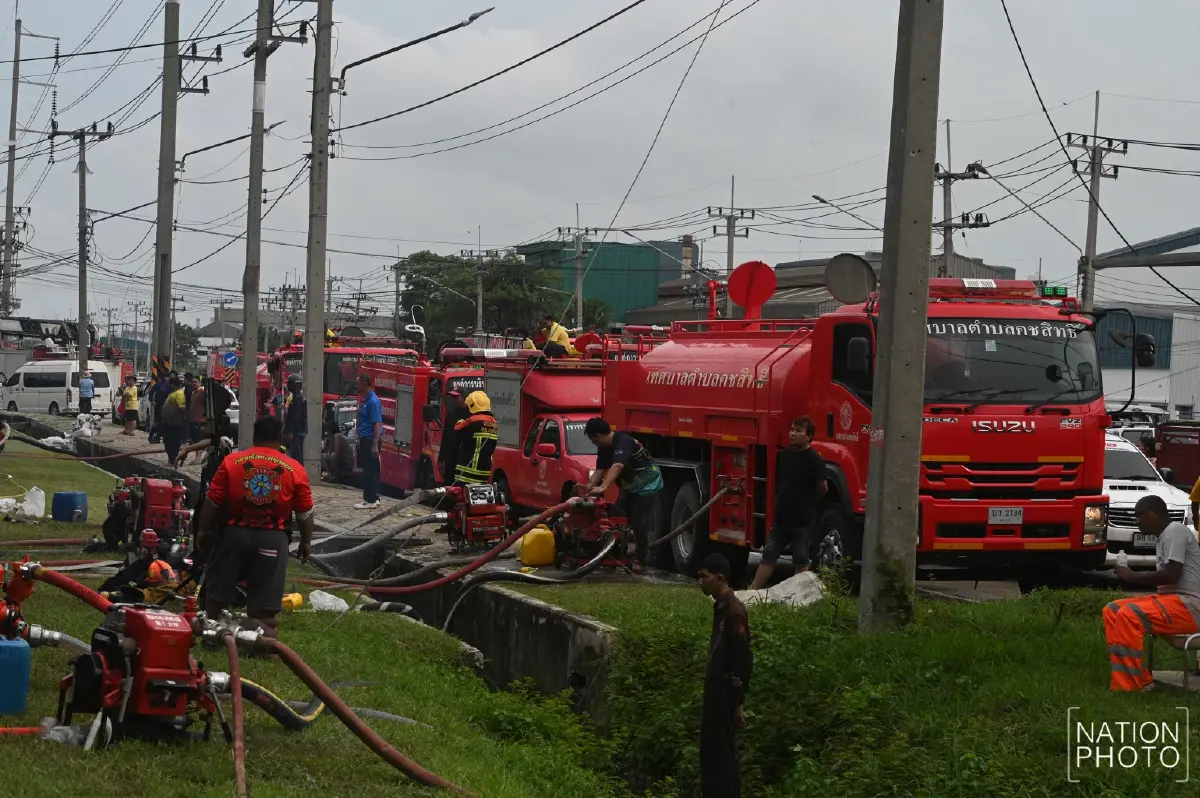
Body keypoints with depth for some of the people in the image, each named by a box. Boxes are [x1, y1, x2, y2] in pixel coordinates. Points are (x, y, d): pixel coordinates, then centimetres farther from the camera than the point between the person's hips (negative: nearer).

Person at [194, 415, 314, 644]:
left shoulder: (231, 462, -2)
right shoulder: (295, 470, -3)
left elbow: (212, 502, 1)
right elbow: (305, 513, 1)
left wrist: (202, 530, 12)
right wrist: (306, 541, 14)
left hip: (235, 534, 1)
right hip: (273, 539, -1)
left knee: (217, 589, 15)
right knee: (266, 600, 3)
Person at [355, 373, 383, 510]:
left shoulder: (373, 401, -16)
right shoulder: (365, 399, 14)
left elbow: (377, 424, -21)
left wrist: (375, 445, -25)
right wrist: (360, 440, 21)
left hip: (371, 440, -10)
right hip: (365, 439, 10)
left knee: (370, 471, -7)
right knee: (370, 470, 14)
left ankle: (370, 501, -5)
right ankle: (374, 498, 20)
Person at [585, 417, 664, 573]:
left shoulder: (624, 442, -29)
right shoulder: (604, 448, 1)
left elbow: (617, 466, -44)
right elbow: (600, 470, -3)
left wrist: (602, 487, -54)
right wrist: (589, 487, -18)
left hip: (647, 485, -9)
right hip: (630, 487, 9)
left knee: (639, 523, -11)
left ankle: (640, 560, -4)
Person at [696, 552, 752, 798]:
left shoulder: (734, 611, -18)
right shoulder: (720, 607, 11)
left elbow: (743, 660, -19)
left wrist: (738, 703, -18)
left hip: (725, 695, -10)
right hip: (715, 691, 10)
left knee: (724, 757, -5)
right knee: (710, 755, 14)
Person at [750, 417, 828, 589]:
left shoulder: (814, 459, -12)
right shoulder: (785, 455, 6)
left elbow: (823, 488, -11)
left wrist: (807, 502, 3)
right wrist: (780, 503, 12)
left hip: (803, 521, -6)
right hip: (781, 517, 6)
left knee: (801, 561, 3)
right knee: (768, 556, 7)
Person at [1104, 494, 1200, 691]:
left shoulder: (1175, 531, -12)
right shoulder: (1164, 537, 19)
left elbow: (1171, 575, -21)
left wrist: (1132, 577, -12)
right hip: (1170, 598, 10)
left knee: (1129, 615, -28)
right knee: (1112, 611, 2)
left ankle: (1129, 684, -24)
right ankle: (1140, 678, -5)